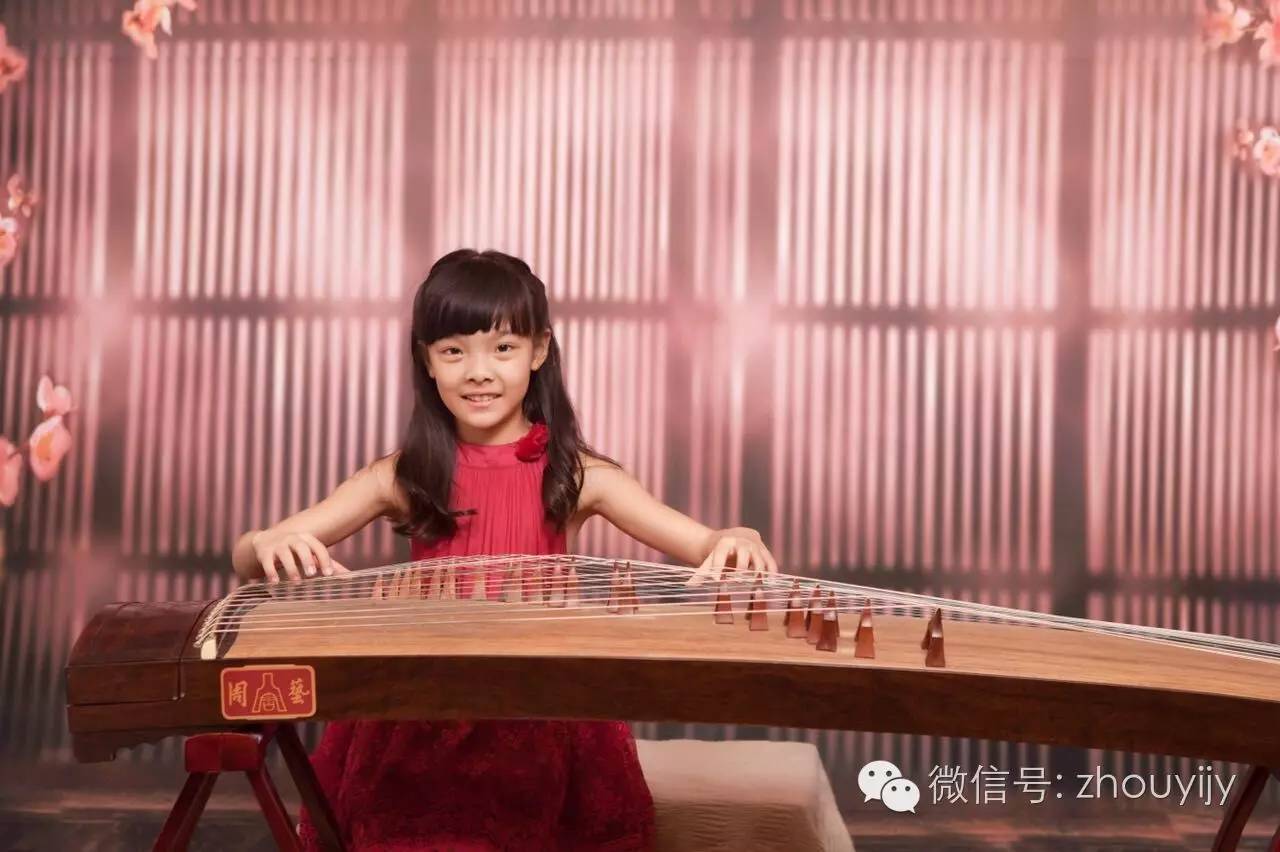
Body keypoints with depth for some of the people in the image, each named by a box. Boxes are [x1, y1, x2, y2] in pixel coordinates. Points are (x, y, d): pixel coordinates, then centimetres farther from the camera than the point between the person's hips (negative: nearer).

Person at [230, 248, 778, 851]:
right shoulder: (401, 478, 3)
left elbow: (705, 545, -3)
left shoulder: (576, 476, 2)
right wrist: (269, 548, -25)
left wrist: (737, 544, -27)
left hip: (548, 713, 0)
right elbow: (246, 559, 0)